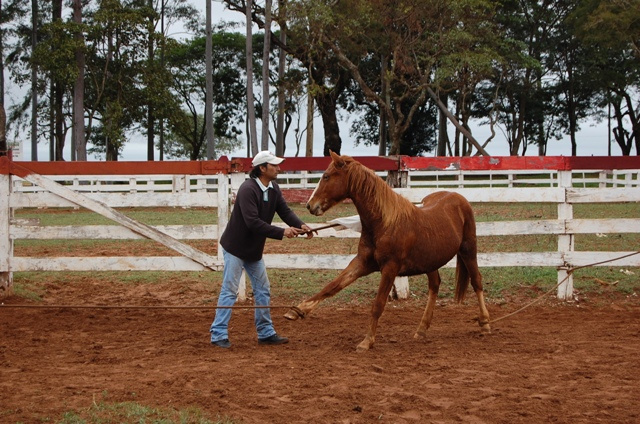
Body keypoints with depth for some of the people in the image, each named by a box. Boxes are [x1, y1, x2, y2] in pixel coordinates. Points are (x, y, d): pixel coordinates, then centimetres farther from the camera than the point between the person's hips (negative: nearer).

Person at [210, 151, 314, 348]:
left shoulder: (273, 189, 3)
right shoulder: (248, 189, -24)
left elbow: (285, 211, -2)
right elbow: (253, 222, -31)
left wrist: (300, 225, -22)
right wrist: (282, 232, -32)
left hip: (254, 250, 9)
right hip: (235, 248, -9)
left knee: (263, 290, 11)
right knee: (229, 291, -6)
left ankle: (266, 333, 20)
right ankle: (219, 334, -1)